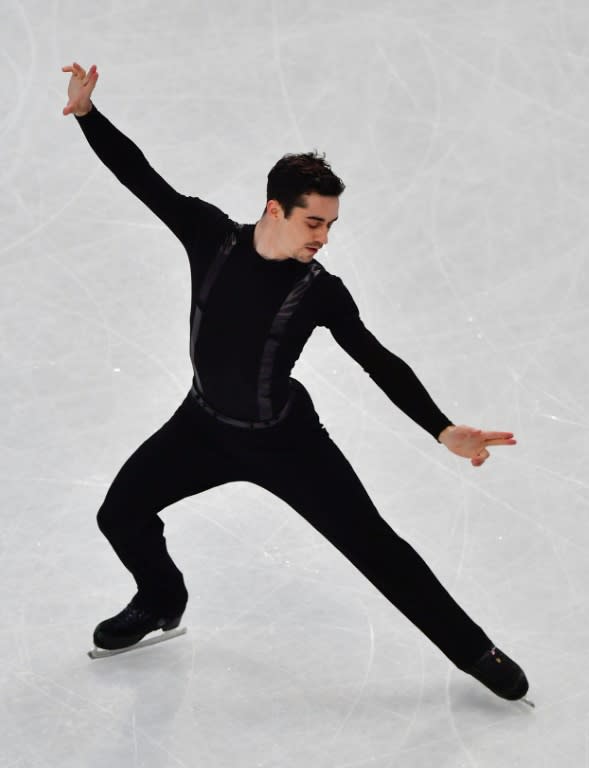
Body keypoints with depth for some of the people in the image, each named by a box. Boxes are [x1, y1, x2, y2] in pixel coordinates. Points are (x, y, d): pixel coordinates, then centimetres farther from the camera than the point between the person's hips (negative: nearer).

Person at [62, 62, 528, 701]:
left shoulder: (320, 290, -21)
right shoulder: (210, 236, -16)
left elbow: (380, 363, -18)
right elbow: (141, 176, -13)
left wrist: (442, 429, -27)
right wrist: (86, 113, -22)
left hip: (285, 440, -3)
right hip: (203, 426, 3)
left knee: (373, 545, -3)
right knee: (120, 514, 7)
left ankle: (473, 651, 10)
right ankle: (161, 603, 39)